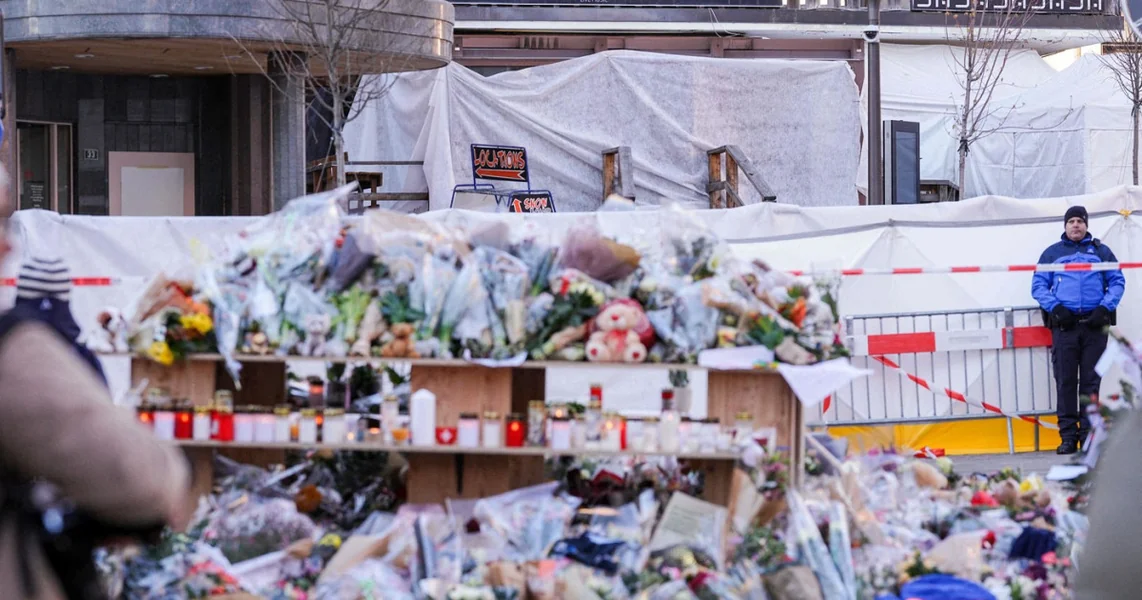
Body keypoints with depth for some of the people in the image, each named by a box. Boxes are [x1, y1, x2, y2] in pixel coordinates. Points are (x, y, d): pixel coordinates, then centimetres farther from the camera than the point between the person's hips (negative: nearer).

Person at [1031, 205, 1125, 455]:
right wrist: (1055, 307, -7)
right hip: (1064, 324, 0)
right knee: (1065, 382, -3)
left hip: (1094, 324, 0)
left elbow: (1117, 282, 10)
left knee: (1091, 382, 0)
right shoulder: (1052, 253, 15)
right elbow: (1038, 286, 10)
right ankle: (1068, 436, -3)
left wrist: (1105, 307, -6)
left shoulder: (1100, 251, 14)